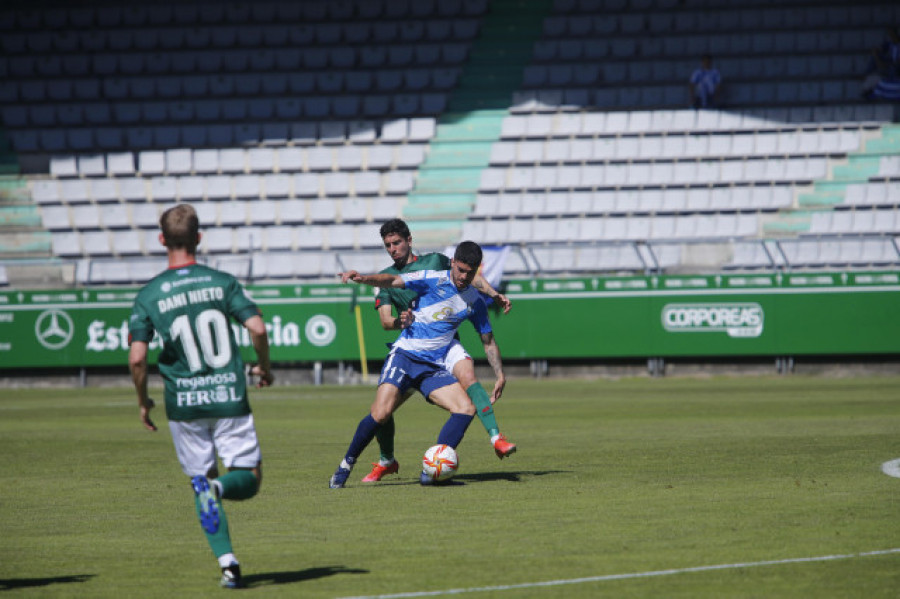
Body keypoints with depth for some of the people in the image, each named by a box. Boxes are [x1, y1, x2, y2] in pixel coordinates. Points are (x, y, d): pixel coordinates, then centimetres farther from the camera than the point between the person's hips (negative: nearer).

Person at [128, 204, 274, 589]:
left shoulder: (148, 296, -3)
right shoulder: (222, 282, -2)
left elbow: (137, 358, -8)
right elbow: (258, 329, -9)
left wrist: (143, 401, 8)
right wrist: (264, 367, 10)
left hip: (183, 402, 1)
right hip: (229, 398, -1)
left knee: (201, 482, 13)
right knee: (249, 478, 9)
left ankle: (227, 561, -1)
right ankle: (220, 485, -26)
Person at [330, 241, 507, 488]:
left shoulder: (475, 301, 10)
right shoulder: (432, 280, -5)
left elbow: (488, 341, 20)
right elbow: (393, 281, -15)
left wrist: (500, 375, 8)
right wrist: (363, 278, -35)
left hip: (434, 367, 5)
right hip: (405, 355, -5)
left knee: (466, 409, -16)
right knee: (380, 413, -22)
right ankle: (346, 465, -1)